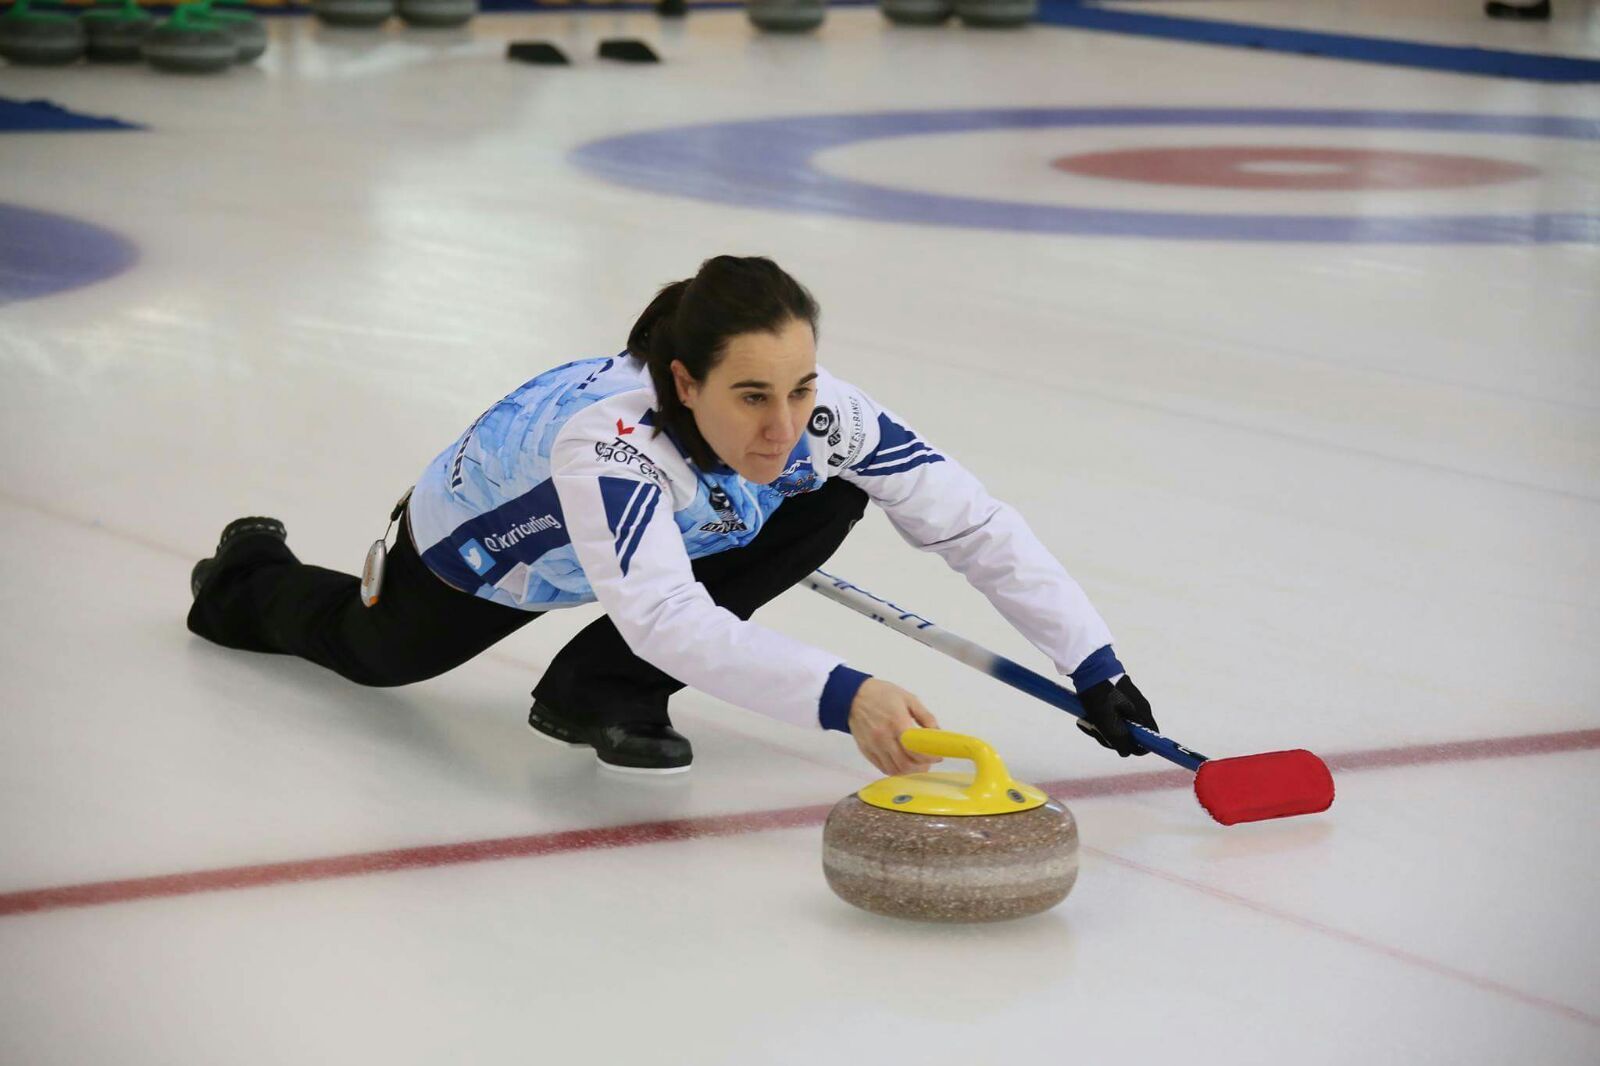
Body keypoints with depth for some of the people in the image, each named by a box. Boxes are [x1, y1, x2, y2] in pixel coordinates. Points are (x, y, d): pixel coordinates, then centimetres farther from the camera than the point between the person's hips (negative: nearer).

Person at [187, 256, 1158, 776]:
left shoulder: (825, 416, -36)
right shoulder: (607, 437, -50)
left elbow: (977, 526, -32)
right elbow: (665, 616, -63)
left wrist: (1097, 667, -38)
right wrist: (841, 696, -73)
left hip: (668, 518, 3)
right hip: (482, 541, -3)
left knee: (834, 496, -21)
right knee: (374, 654, 25)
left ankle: (600, 691, -8)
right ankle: (253, 577, 60)